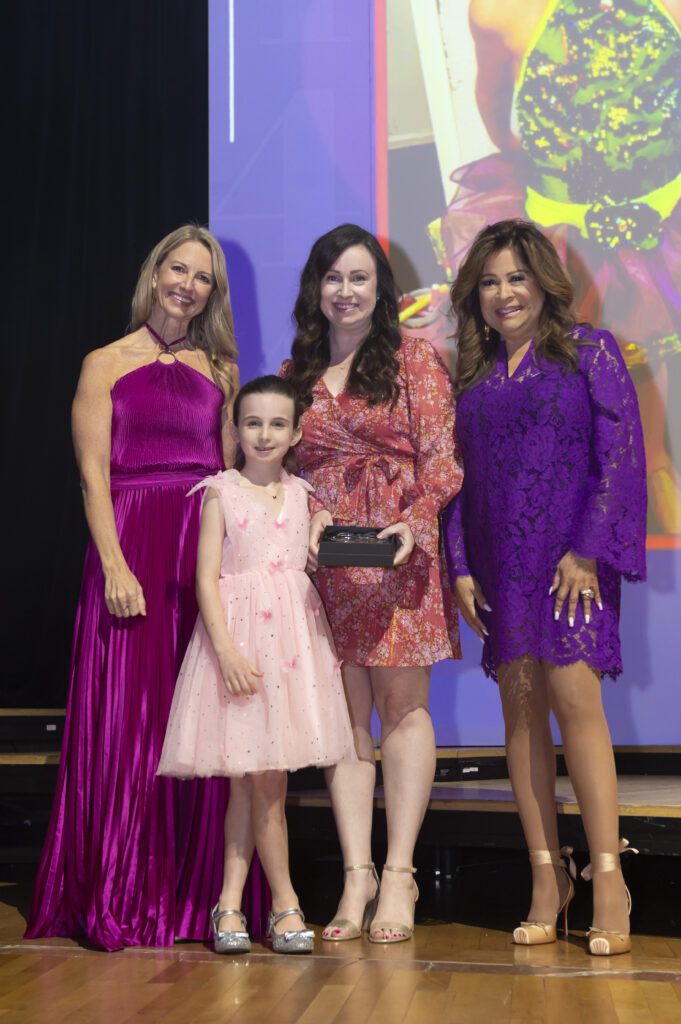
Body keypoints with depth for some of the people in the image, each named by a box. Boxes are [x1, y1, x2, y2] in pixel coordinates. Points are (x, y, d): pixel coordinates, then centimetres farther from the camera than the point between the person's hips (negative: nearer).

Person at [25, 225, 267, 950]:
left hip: (210, 550, 3)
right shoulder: (107, 365, 6)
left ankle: (197, 894, 12)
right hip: (132, 544, -3)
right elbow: (93, 474, -2)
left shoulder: (219, 370, 16)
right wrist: (115, 565, -13)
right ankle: (121, 901, 6)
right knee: (128, 720, -3)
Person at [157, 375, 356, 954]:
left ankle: (231, 901, 11)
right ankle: (285, 905, 7)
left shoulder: (301, 494, 12)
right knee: (262, 779, -3)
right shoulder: (222, 493, 1)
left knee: (251, 780, 5)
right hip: (239, 631, -4)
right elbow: (207, 578, -4)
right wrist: (227, 649, -15)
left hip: (295, 634, 4)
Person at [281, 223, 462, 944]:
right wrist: (311, 518, -6)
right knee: (344, 713, 1)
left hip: (401, 554, -3)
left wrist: (412, 524, -17)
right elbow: (283, 469, 13)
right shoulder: (294, 373, 15)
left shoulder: (413, 359, 4)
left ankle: (398, 875, 1)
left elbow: (443, 461, -2)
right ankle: (357, 875, 3)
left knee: (403, 705, -3)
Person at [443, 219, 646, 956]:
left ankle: (607, 878, -8)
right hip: (499, 559, 4)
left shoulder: (589, 351, 2)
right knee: (520, 707, 1)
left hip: (569, 554, -4)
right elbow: (456, 476, 14)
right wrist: (460, 567, 4)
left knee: (573, 695, -14)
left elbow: (621, 456, -4)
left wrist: (588, 551, -12)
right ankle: (546, 876, 7)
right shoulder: (470, 375, 15)